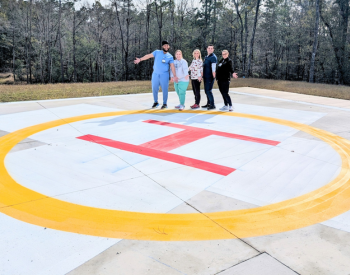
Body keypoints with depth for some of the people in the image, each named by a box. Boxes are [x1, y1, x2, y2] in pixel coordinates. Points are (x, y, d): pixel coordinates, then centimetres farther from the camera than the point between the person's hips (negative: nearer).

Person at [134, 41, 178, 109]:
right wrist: (140, 59, -9)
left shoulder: (170, 56, 1)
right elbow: (148, 56, -1)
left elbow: (172, 66, -7)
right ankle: (156, 102, 24)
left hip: (164, 75, -2)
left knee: (164, 89, 0)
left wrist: (174, 76, -17)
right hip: (155, 74, 2)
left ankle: (165, 103, 14)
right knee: (154, 89, 7)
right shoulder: (157, 52, 3)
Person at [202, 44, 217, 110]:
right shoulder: (206, 57, 16)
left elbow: (213, 68, -19)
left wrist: (213, 76, -24)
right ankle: (208, 103, 25)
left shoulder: (213, 57, -12)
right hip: (206, 77, 9)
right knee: (206, 90, 14)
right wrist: (203, 75, 19)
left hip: (210, 77, -9)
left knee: (208, 90, -10)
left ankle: (212, 105, -3)